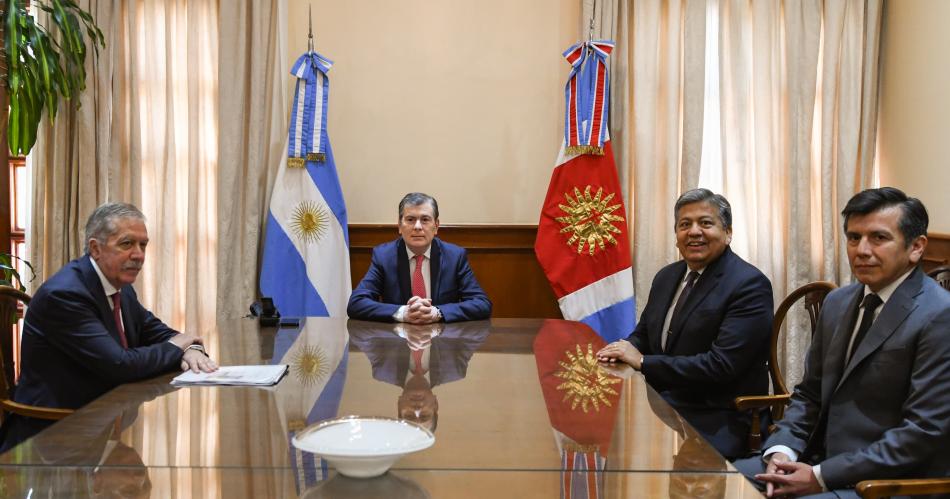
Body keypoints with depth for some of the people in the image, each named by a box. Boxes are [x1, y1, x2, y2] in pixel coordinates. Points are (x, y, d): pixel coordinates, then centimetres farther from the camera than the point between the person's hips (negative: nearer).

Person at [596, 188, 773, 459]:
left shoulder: (750, 285, -12)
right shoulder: (666, 276, 12)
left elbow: (721, 365, -20)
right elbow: (643, 333, 21)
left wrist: (642, 361, -16)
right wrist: (625, 349, -4)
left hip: (716, 419, -7)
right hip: (661, 405, 7)